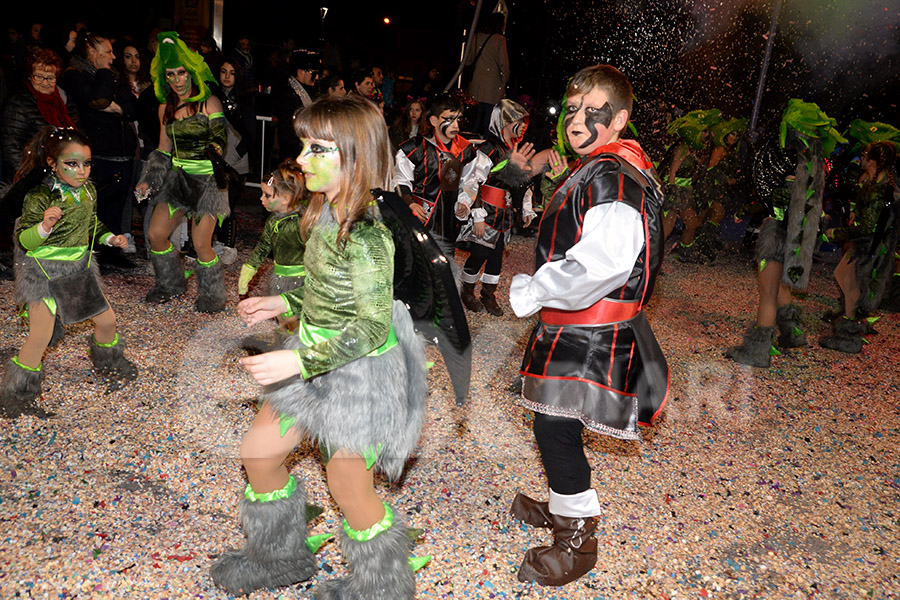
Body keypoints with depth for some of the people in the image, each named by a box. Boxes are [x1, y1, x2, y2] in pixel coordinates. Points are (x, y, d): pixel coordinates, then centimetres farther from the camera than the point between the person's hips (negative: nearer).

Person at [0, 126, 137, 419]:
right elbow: (24, 241, -20)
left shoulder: (88, 190, 0)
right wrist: (45, 226, -38)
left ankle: (107, 361, 43)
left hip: (79, 267, 6)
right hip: (45, 271, -6)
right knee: (40, 337, -4)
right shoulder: (40, 196, -20)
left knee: (107, 319, 12)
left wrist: (110, 238, 4)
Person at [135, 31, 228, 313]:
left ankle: (212, 295, 14)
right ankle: (170, 284, 29)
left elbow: (222, 140, -8)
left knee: (201, 245, -9)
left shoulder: (209, 102, -7)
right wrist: (149, 181, 11)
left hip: (206, 178, -6)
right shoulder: (166, 108, 10)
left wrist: (215, 150, -28)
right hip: (177, 177, 6)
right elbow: (164, 150, 16)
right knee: (155, 234, 5)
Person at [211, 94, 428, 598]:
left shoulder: (365, 231, -26)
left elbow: (372, 326, -25)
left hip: (360, 370, -9)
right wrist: (284, 303, 12)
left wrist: (299, 361, -27)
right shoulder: (329, 214, 2)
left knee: (348, 486, 9)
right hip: (318, 358, 10)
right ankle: (280, 559, 44)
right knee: (259, 451, 19)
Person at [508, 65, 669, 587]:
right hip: (575, 328, 10)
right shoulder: (596, 170, 13)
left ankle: (577, 542, 17)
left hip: (589, 334, -10)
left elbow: (605, 259, -35)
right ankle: (566, 509, 42)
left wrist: (533, 292, -25)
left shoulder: (611, 175, -21)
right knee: (554, 425, 21)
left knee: (557, 428, -3)